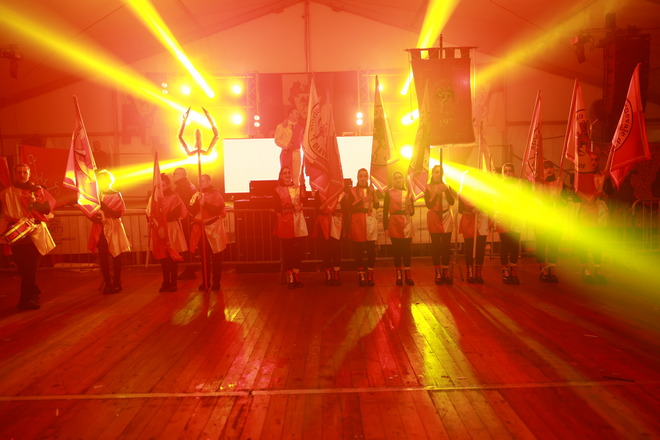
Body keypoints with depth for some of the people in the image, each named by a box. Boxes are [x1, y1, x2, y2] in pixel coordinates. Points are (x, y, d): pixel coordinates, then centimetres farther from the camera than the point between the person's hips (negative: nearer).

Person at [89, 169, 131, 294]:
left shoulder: (116, 195, 1)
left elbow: (118, 214, -9)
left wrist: (103, 206, -19)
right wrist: (94, 218, -13)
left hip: (113, 228, -2)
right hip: (100, 229, 3)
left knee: (116, 256, 0)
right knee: (103, 256, 1)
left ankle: (117, 283, 8)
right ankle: (107, 283, 9)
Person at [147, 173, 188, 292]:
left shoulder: (174, 197, -3)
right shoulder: (153, 197, 9)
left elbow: (177, 213, -12)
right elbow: (149, 213, 4)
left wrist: (163, 217, -18)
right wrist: (151, 219, -15)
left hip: (171, 229, -3)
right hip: (159, 229, 3)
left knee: (173, 257, 0)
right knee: (163, 257, 7)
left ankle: (173, 283, 9)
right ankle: (166, 282, 18)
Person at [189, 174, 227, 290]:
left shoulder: (216, 194, -4)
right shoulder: (196, 195, 10)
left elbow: (217, 210, -15)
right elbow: (192, 211, 1)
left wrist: (204, 203, -20)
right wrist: (198, 201, -13)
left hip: (214, 228, -4)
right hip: (201, 228, 4)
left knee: (216, 257, 2)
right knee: (204, 256, 9)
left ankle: (216, 282, 10)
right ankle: (205, 281, 17)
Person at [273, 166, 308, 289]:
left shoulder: (298, 188, 13)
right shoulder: (278, 190, 6)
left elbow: (304, 202, 0)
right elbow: (277, 208, -2)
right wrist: (293, 207, -7)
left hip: (298, 221, 2)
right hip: (285, 222, -2)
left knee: (298, 250, 1)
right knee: (287, 250, -1)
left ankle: (296, 277, 11)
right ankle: (290, 278, 6)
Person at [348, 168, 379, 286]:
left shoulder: (371, 190, 14)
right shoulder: (352, 190, 6)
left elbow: (377, 205, 0)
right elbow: (350, 207, -7)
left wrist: (373, 193, -14)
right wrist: (362, 201, -17)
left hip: (371, 220, 2)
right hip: (357, 220, -2)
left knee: (371, 249, -2)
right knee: (359, 249, -3)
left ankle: (370, 275, 4)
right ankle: (361, 275, 4)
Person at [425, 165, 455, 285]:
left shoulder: (446, 186, 11)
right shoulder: (428, 188, 3)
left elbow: (452, 202, -2)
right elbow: (428, 205, -9)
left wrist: (446, 190, -14)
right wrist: (436, 193, -17)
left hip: (446, 218, 3)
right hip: (434, 218, -3)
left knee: (446, 245, 2)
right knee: (435, 245, -3)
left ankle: (446, 273, 9)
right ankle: (438, 274, 2)